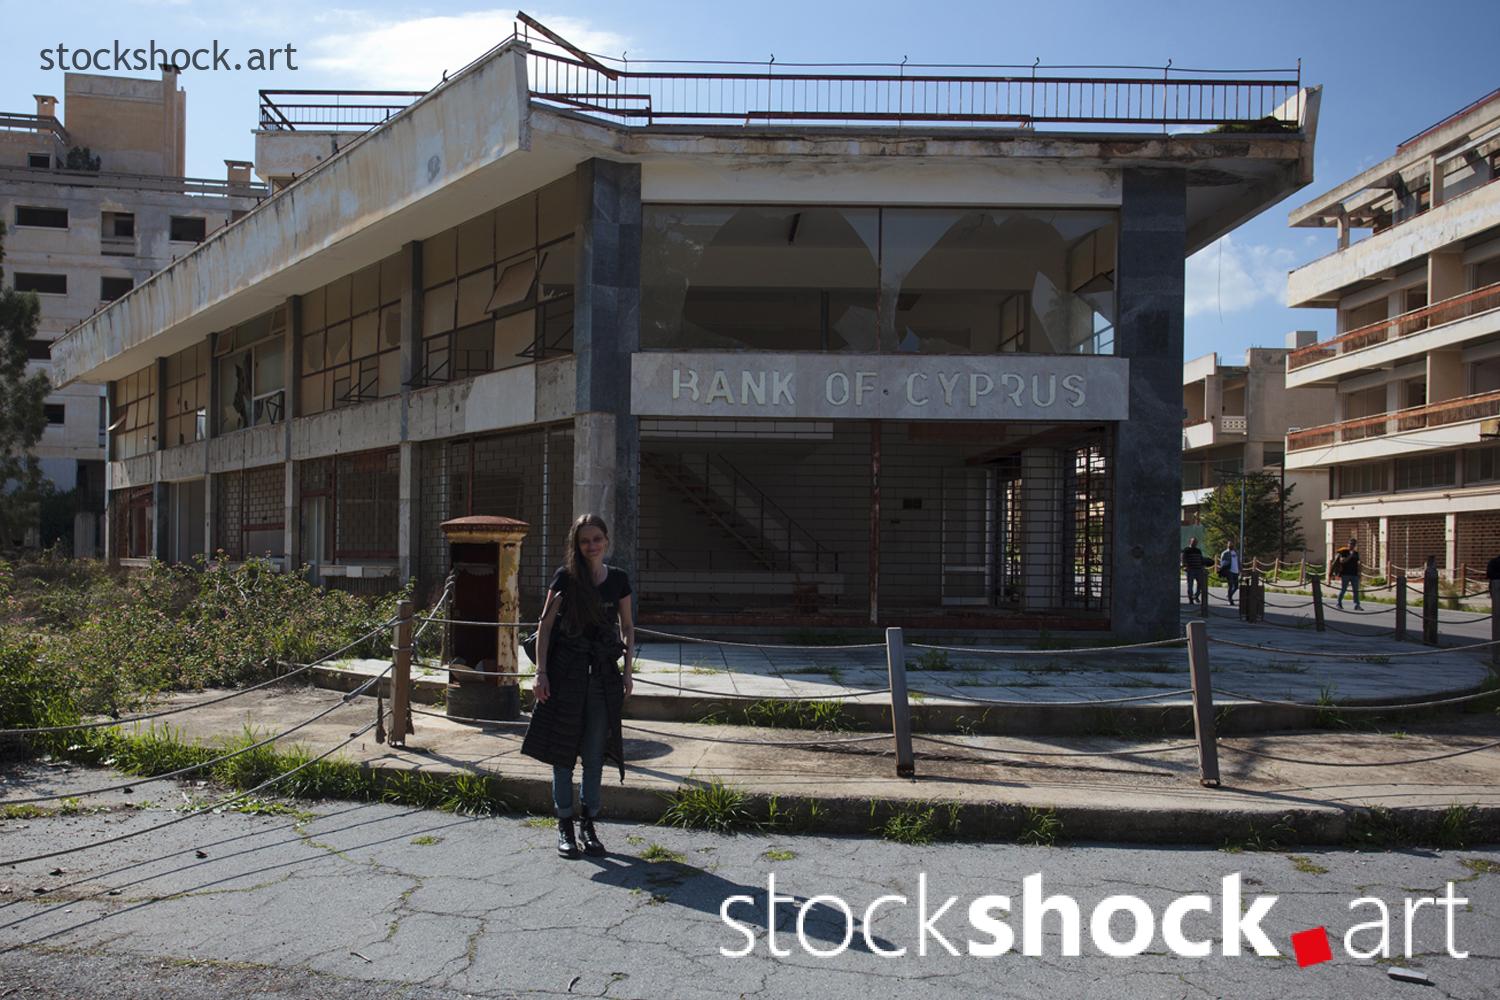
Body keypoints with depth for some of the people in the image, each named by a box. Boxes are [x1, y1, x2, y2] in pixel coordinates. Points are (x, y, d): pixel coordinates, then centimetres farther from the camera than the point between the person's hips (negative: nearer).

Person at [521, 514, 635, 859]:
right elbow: (545, 625, -2)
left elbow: (627, 627, 13)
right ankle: (564, 826, 14)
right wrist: (541, 671, -8)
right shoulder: (565, 578, -4)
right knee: (563, 751, 3)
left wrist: (627, 669, 6)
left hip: (603, 674, 3)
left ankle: (588, 824, 18)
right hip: (566, 671, -2)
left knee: (595, 753, 6)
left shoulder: (618, 580, 5)